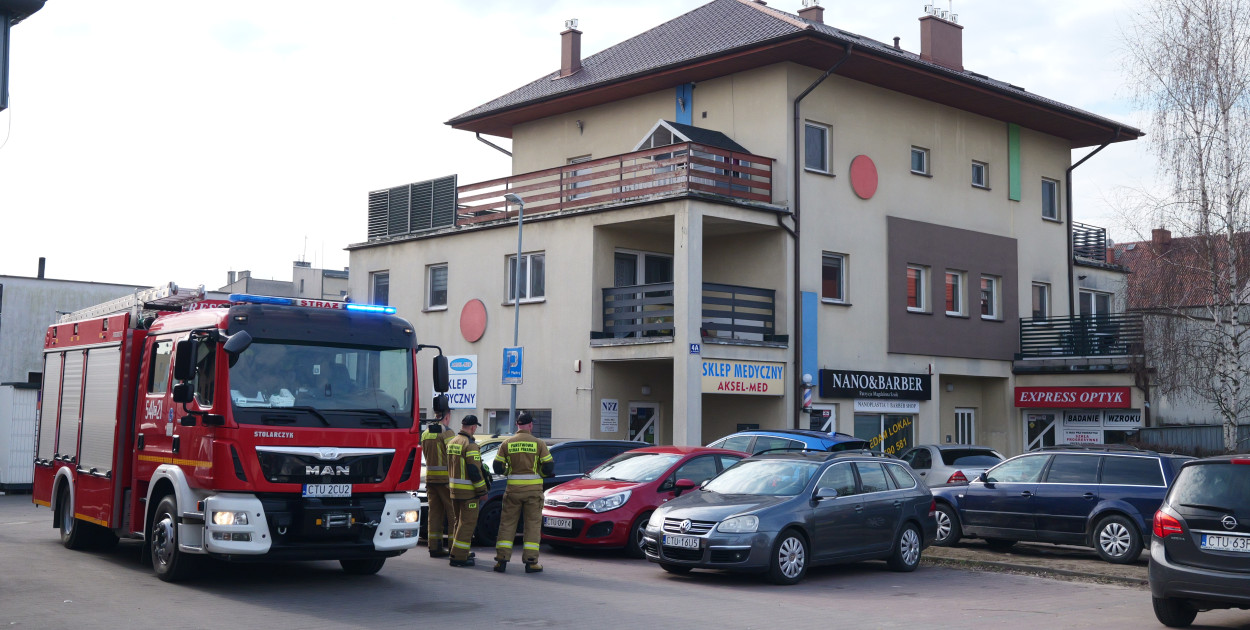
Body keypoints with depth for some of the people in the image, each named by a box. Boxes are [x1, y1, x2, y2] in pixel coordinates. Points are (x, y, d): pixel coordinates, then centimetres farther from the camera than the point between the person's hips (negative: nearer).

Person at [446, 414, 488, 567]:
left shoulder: (451, 442, 10)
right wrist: (482, 491, -12)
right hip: (468, 491, -9)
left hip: (453, 489, 9)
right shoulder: (470, 445, -17)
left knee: (460, 521, 19)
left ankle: (461, 553, 27)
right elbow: (474, 470, -19)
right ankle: (459, 557, -4)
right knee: (467, 523, -3)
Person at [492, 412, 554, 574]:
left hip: (513, 488, 2)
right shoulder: (539, 443, -2)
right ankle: (531, 562, 2)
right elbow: (549, 468, -4)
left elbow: (498, 468, 2)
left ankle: (501, 560, 4)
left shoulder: (507, 443, 2)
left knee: (507, 523, 8)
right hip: (533, 489, -1)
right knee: (533, 524, 5)